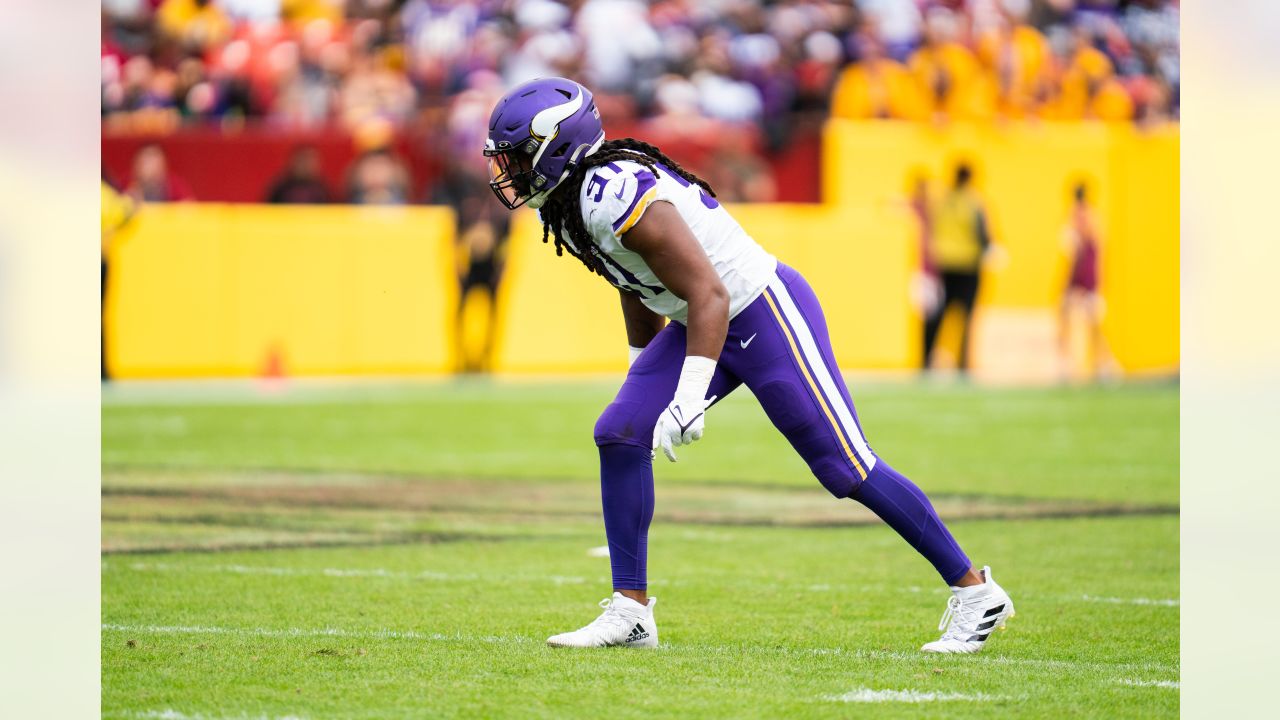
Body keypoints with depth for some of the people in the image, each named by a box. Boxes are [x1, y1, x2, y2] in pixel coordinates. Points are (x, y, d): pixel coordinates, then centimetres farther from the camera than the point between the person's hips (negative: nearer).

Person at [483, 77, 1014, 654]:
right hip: (713, 324, 10)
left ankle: (974, 592, 7)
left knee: (844, 466, -5)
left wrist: (688, 400, -31)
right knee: (620, 433, -2)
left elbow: (708, 295, -29)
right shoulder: (572, 201, 4)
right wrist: (645, 385, 29)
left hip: (767, 316, -10)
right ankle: (630, 612, 3)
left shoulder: (618, 196, -27)